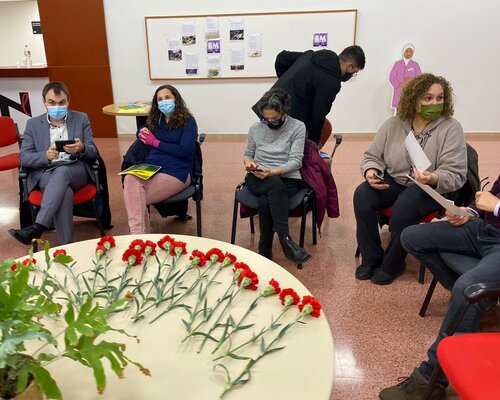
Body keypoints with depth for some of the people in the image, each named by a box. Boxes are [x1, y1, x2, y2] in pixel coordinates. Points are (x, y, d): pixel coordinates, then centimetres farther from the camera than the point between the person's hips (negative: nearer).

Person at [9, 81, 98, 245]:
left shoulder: (81, 119, 12)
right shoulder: (33, 124, 12)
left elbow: (93, 153, 6)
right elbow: (23, 158, 4)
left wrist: (82, 149, -20)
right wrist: (46, 155, -18)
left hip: (77, 171, 0)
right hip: (45, 173, 0)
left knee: (62, 171, -37)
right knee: (64, 191, -35)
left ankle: (37, 227, -42)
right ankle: (66, 246, -36)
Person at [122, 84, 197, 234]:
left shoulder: (188, 121, 1)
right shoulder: (155, 120, 19)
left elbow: (184, 151, -11)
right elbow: (140, 133, 34)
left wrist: (155, 142, -5)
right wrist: (142, 133, 8)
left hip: (176, 172, -5)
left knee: (136, 199, -26)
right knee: (130, 180, -31)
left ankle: (140, 235, -10)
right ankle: (137, 233, -31)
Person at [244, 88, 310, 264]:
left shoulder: (298, 127, -1)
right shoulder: (255, 128, 9)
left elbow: (295, 161, -8)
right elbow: (247, 154, 20)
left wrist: (272, 172, -23)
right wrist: (248, 161, -6)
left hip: (287, 179, -2)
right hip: (257, 179, 2)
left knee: (265, 201, -35)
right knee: (275, 185, -36)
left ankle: (265, 250, -24)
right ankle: (285, 239, -39)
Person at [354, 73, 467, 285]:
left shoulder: (451, 128, -9)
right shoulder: (393, 124, 1)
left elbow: (455, 174, -14)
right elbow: (372, 156, 6)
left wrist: (433, 178, -36)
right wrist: (370, 171, -18)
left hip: (433, 188, -3)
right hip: (393, 180, 4)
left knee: (403, 208, -34)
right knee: (362, 195, -24)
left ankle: (392, 265, -7)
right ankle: (371, 258, -7)